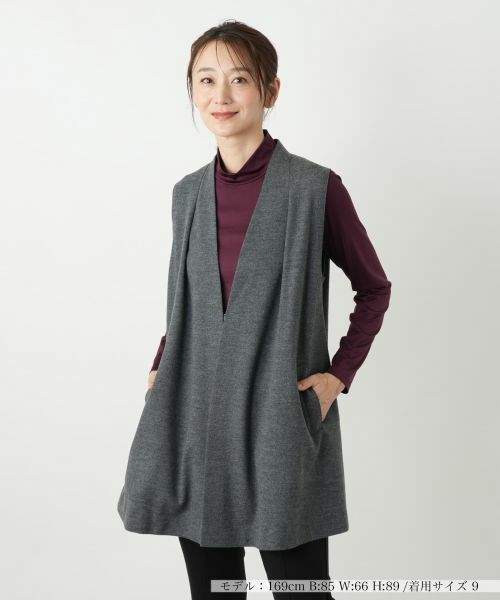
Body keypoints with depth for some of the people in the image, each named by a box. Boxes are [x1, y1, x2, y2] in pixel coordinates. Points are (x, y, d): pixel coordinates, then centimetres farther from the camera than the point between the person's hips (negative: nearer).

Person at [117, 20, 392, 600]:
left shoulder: (316, 187, -7)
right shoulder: (188, 193, 7)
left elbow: (374, 289, 3)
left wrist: (339, 374, -5)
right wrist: (163, 366, 7)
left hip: (283, 422, -4)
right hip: (195, 417, 4)